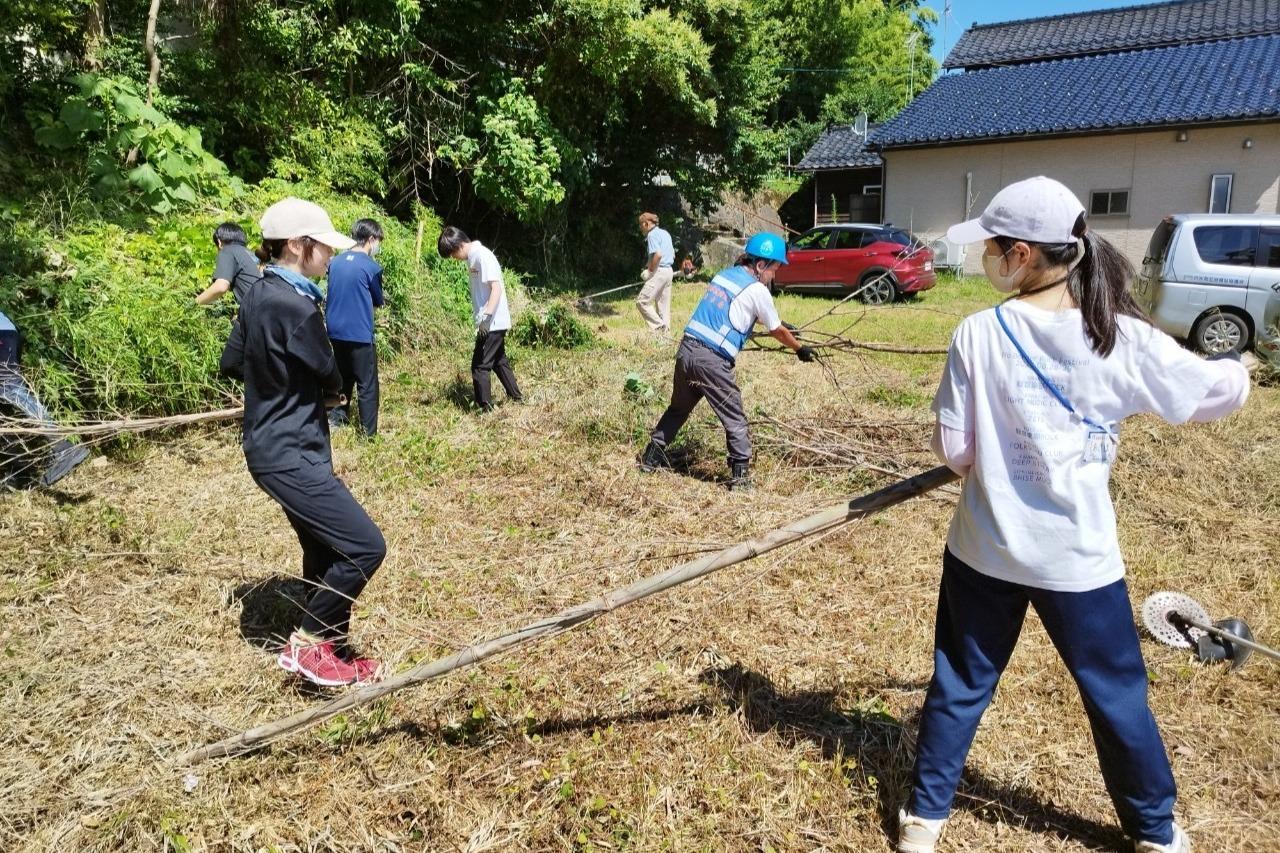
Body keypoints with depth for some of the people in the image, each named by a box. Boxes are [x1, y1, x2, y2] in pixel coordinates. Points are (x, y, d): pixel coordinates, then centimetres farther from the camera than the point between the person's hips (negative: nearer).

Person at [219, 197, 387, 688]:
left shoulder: (258, 295, 8)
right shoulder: (293, 305, -21)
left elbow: (232, 362, 19)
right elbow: (332, 380, -10)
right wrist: (325, 393, 11)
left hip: (276, 445, 10)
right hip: (290, 454, -10)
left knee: (325, 552, 16)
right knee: (365, 546, -10)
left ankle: (328, 653, 28)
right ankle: (309, 644, 5)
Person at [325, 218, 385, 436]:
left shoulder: (335, 262, 6)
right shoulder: (371, 267, -11)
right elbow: (378, 302, 2)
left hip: (336, 331, 7)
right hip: (359, 334, -6)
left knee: (343, 377, 21)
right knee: (368, 385, 1)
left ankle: (335, 418, 27)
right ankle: (369, 433, 3)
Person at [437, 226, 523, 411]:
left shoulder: (482, 256, -16)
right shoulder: (472, 257, 12)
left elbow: (497, 287, -23)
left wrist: (487, 316, -30)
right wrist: (484, 317, 15)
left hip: (492, 322, -10)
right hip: (492, 323, 10)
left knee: (480, 366, -6)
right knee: (499, 362, 19)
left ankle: (485, 409, -1)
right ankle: (516, 398, 29)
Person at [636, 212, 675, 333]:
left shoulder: (652, 235, -11)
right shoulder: (665, 234, 18)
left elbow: (658, 255, -24)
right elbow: (673, 255, 23)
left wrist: (649, 270, -14)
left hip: (659, 272, -10)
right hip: (668, 271, 10)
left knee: (642, 301, -8)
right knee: (663, 304, 12)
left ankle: (658, 326, -10)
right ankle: (665, 331, 14)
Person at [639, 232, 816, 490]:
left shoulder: (724, 274, 16)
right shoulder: (757, 290, -5)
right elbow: (778, 331, 6)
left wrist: (779, 324, 39)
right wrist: (801, 349, 24)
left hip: (686, 350, 8)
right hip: (712, 361, -8)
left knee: (678, 408, 25)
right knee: (736, 420, 5)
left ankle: (651, 458, 33)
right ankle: (740, 476, 7)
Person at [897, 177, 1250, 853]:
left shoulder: (979, 335, -12)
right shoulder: (1123, 339, -10)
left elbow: (953, 450, -9)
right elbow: (1225, 393, 3)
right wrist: (1239, 369, 26)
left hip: (985, 547, 0)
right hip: (1077, 555, 0)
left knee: (961, 682, 16)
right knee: (1117, 694, 20)